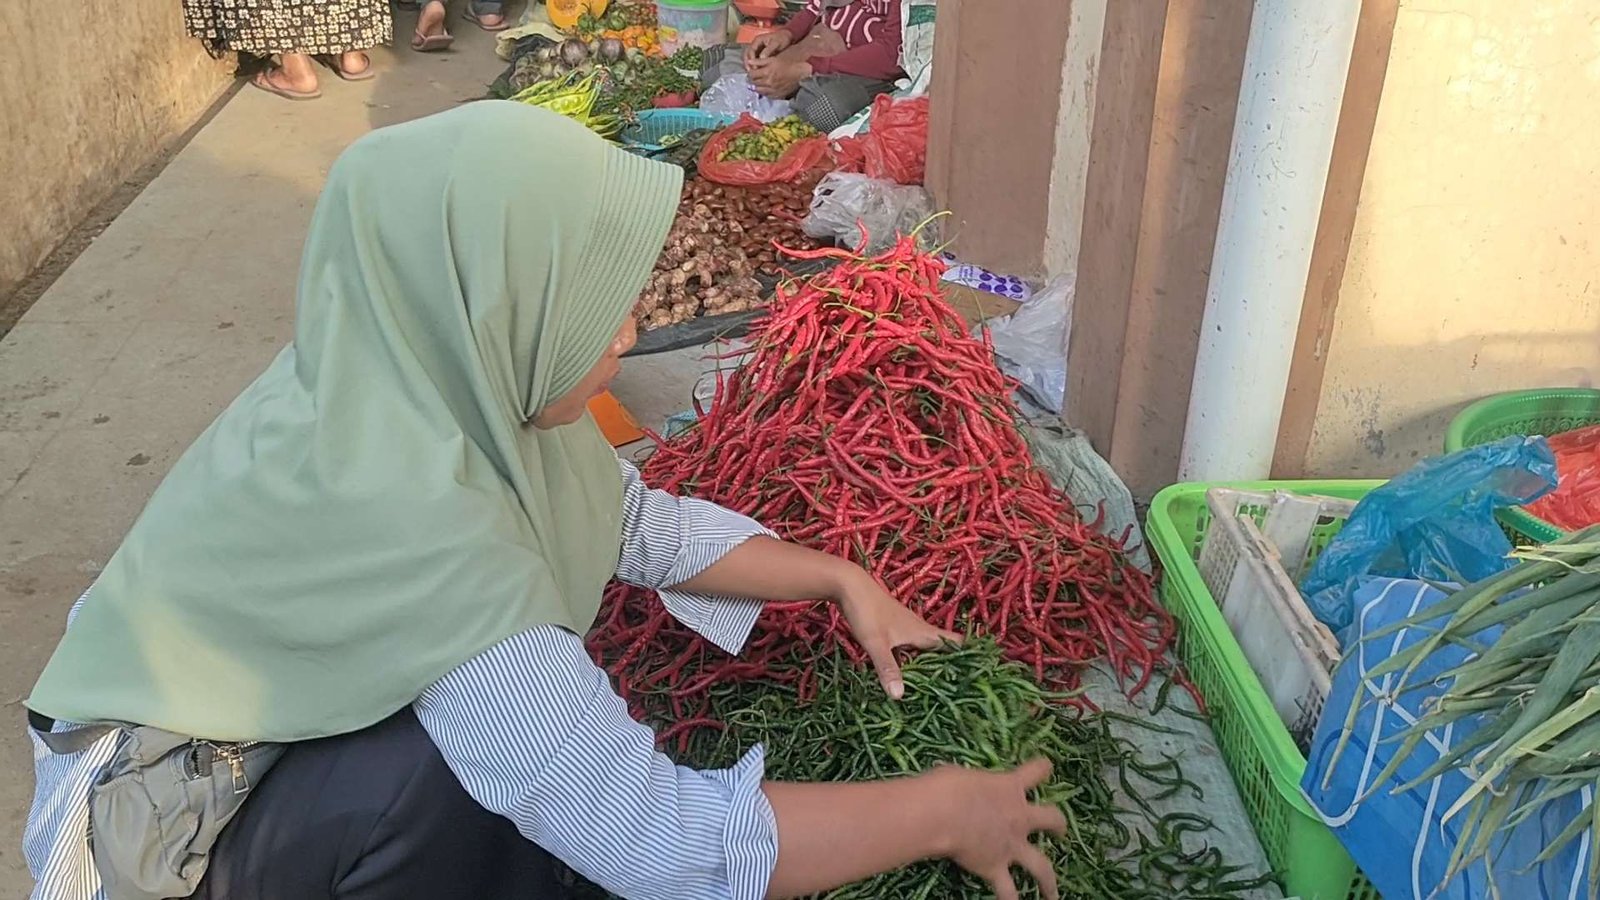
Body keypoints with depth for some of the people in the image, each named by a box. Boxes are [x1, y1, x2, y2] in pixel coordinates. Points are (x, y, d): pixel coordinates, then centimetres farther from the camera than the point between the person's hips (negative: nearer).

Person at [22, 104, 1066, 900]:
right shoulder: (399, 514, -39)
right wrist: (944, 811, -26)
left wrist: (842, 578, -3)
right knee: (470, 771, -28)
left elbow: (643, 523, 2)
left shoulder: (440, 377, -15)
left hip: (272, 729, 8)